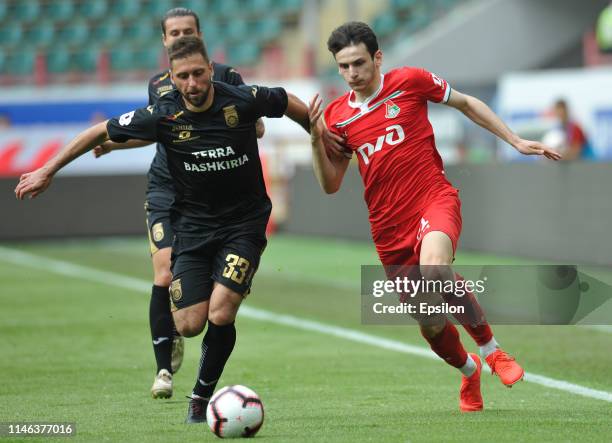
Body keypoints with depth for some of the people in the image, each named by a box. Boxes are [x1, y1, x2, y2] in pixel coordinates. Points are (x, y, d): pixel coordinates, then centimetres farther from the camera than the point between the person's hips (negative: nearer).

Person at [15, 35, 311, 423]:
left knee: (220, 316, -18)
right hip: (193, 224, 1)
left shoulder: (243, 101, -15)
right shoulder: (163, 115, -13)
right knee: (189, 325, -8)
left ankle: (202, 396, 5)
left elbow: (289, 102, 7)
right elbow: (100, 132, -1)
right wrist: (48, 170, 3)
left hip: (244, 221, -1)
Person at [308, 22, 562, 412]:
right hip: (390, 229, 4)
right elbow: (330, 185, 8)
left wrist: (516, 141, 9)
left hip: (435, 201, -4)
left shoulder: (409, 82, -3)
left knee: (434, 269, -36)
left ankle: (491, 350, -15)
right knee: (431, 325, 5)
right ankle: (469, 371, 39)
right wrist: (316, 140, -9)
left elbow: (467, 103, 11)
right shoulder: (336, 115, 5)